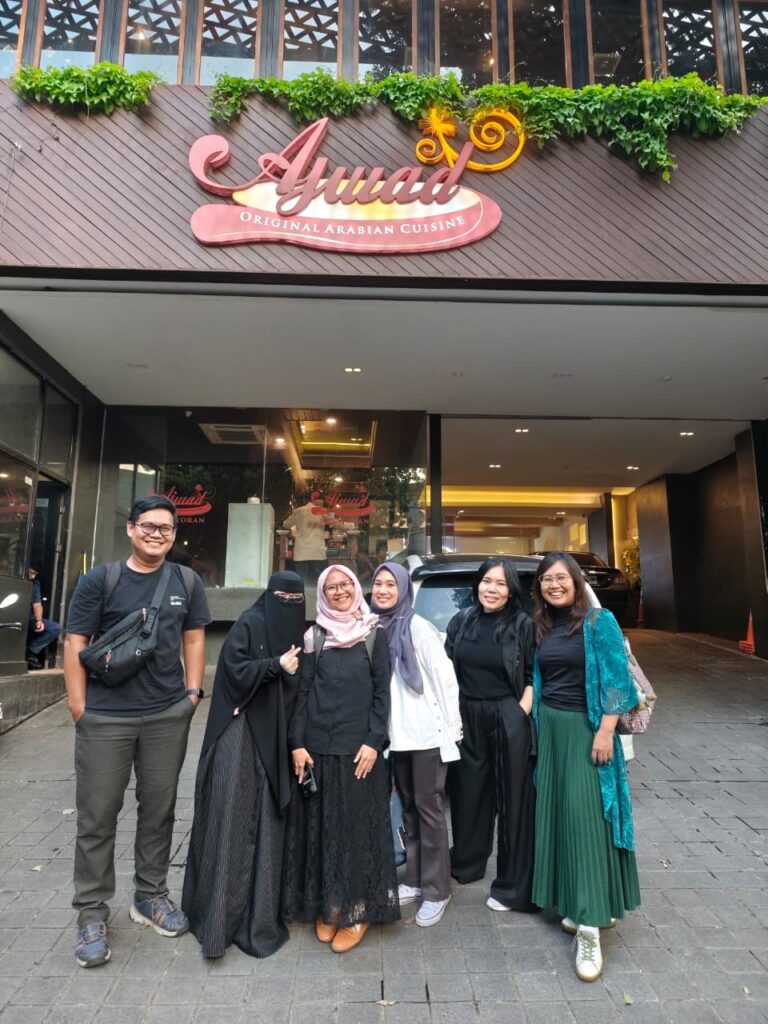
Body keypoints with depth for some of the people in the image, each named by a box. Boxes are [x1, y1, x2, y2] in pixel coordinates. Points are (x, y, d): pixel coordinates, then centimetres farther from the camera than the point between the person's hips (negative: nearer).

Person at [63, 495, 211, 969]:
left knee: (159, 810, 15)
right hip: (105, 717, -2)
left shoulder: (186, 581, 4)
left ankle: (151, 896, 34)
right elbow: (75, 644, -4)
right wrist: (79, 707, -7)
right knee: (97, 816, 7)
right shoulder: (100, 580, -4)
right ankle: (92, 913, 25)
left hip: (168, 716, 3)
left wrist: (192, 693, 4)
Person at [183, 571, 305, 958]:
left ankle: (259, 908, 20)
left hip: (275, 735, 6)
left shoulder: (296, 631, 12)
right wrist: (276, 665, -21)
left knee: (267, 820, 9)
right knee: (231, 819, -3)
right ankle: (218, 916, 6)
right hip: (242, 730, -5)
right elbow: (234, 669, -14)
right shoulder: (249, 624, -6)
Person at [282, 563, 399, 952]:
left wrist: (373, 741, -9)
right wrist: (297, 743, -4)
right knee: (320, 827, 9)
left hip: (359, 747, -2)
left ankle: (355, 910, 19)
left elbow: (382, 692, -1)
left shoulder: (374, 635, 2)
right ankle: (325, 906, 25)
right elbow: (302, 692, 4)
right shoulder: (313, 636, 6)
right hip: (317, 747, 2)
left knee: (357, 827, 5)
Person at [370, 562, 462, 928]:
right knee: (409, 807, 17)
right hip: (397, 733, 6)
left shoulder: (418, 627, -13)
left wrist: (452, 728, -10)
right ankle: (414, 879, 32)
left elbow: (445, 677, -12)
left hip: (427, 732, -5)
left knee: (429, 809, 4)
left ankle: (436, 890, 18)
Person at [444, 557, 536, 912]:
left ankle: (512, 886, 20)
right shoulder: (461, 621, 3)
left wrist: (522, 712, -13)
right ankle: (466, 863, 39)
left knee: (513, 798, 5)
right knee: (468, 791, 17)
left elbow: (533, 677, -4)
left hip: (509, 720, -4)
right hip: (467, 718, 4)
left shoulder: (523, 625, -6)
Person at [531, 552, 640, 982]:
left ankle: (589, 927, 0)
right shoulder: (540, 627, 6)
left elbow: (616, 679, -12)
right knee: (559, 813, 10)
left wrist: (605, 731, -17)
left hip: (585, 728, -5)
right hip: (549, 728, 6)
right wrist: (537, 726, 8)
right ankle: (579, 905, 26)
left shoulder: (600, 622, -9)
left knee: (585, 815, -7)